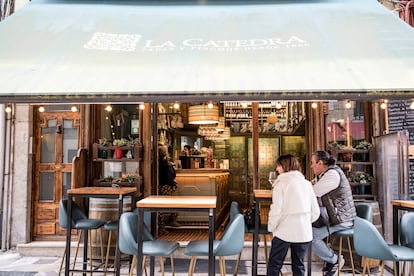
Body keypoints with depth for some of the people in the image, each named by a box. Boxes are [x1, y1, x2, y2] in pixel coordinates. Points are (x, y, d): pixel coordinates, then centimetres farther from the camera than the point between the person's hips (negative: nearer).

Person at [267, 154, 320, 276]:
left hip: (284, 232, -4)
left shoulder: (281, 183, -8)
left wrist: (271, 228, 1)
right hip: (304, 233, 5)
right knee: (299, 266, 16)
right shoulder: (306, 183, 6)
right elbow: (315, 212, 6)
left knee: (274, 265, 9)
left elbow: (276, 211, -14)